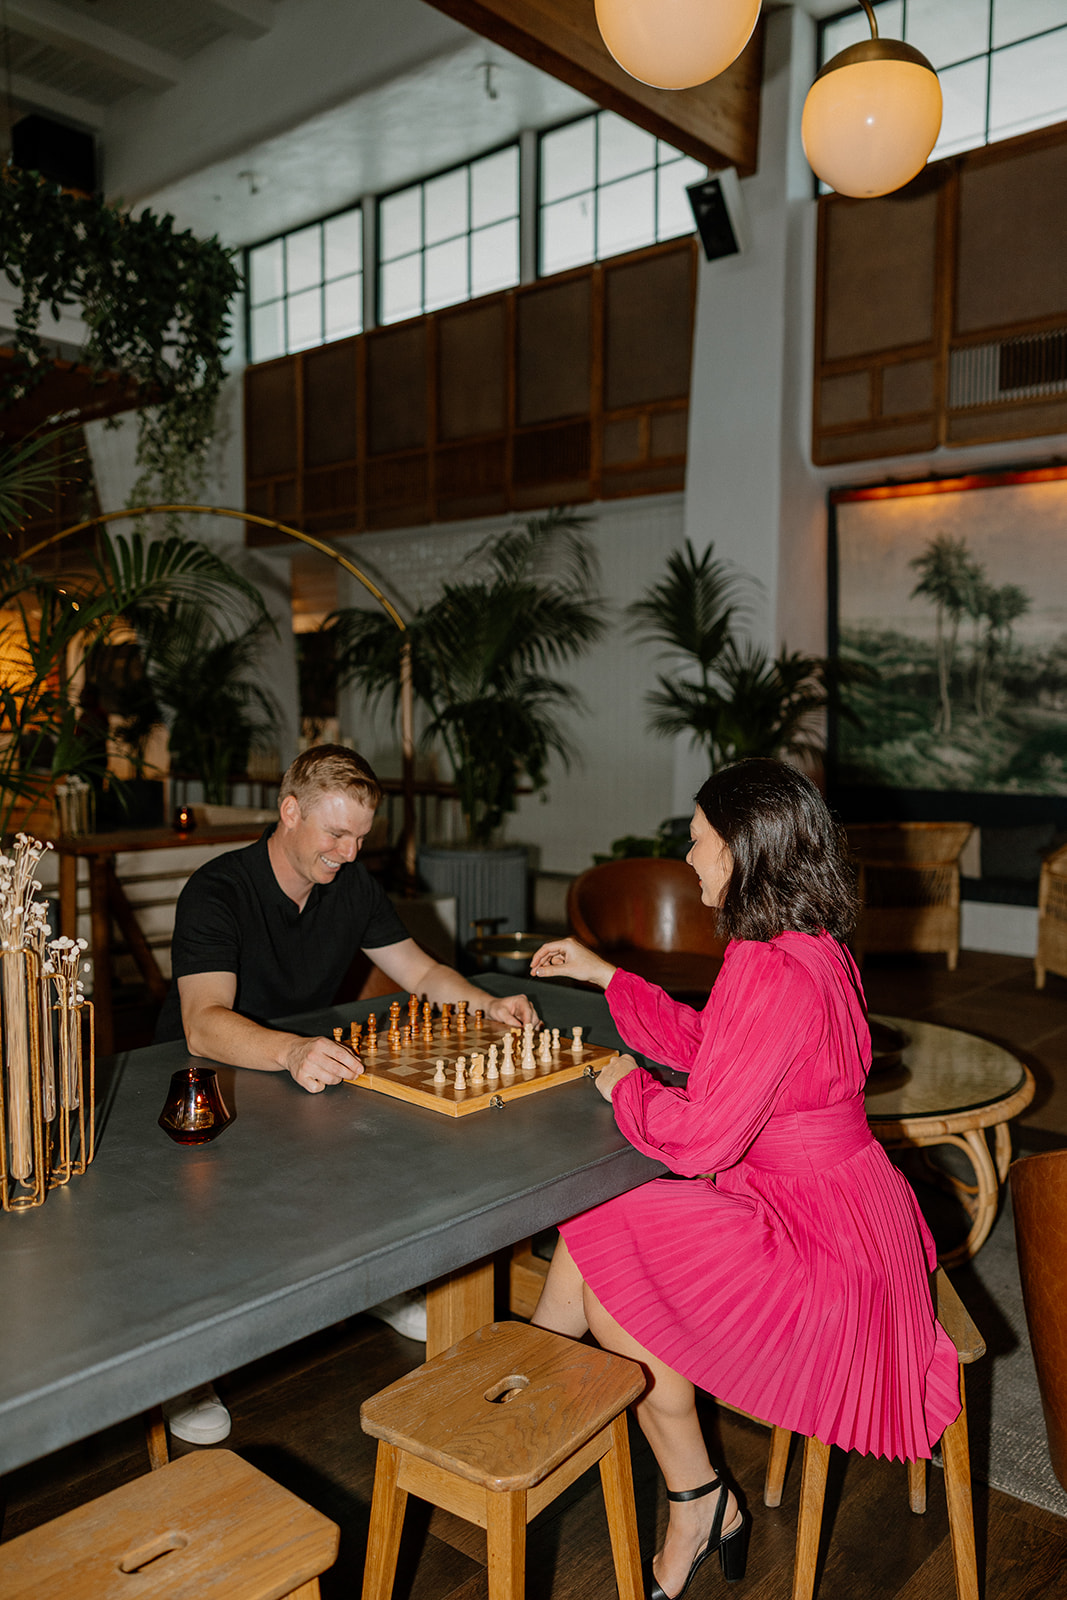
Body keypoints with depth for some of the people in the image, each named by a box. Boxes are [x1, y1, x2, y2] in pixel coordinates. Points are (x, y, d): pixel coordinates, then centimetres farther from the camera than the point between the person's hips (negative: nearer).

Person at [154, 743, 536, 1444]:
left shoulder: (353, 885, -3)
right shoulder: (218, 892, -24)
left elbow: (421, 972, 3)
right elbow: (204, 1025, -38)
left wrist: (489, 1006, -17)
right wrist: (292, 1051, -57)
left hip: (310, 1066, 5)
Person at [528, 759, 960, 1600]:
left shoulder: (776, 973, -28)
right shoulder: (807, 945, 4)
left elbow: (700, 1139, -27)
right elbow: (702, 1043, 17)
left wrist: (625, 1086, -7)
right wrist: (600, 973, 19)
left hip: (821, 1246, -9)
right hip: (829, 1206, 9)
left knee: (604, 1253, -4)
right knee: (588, 1235, 4)